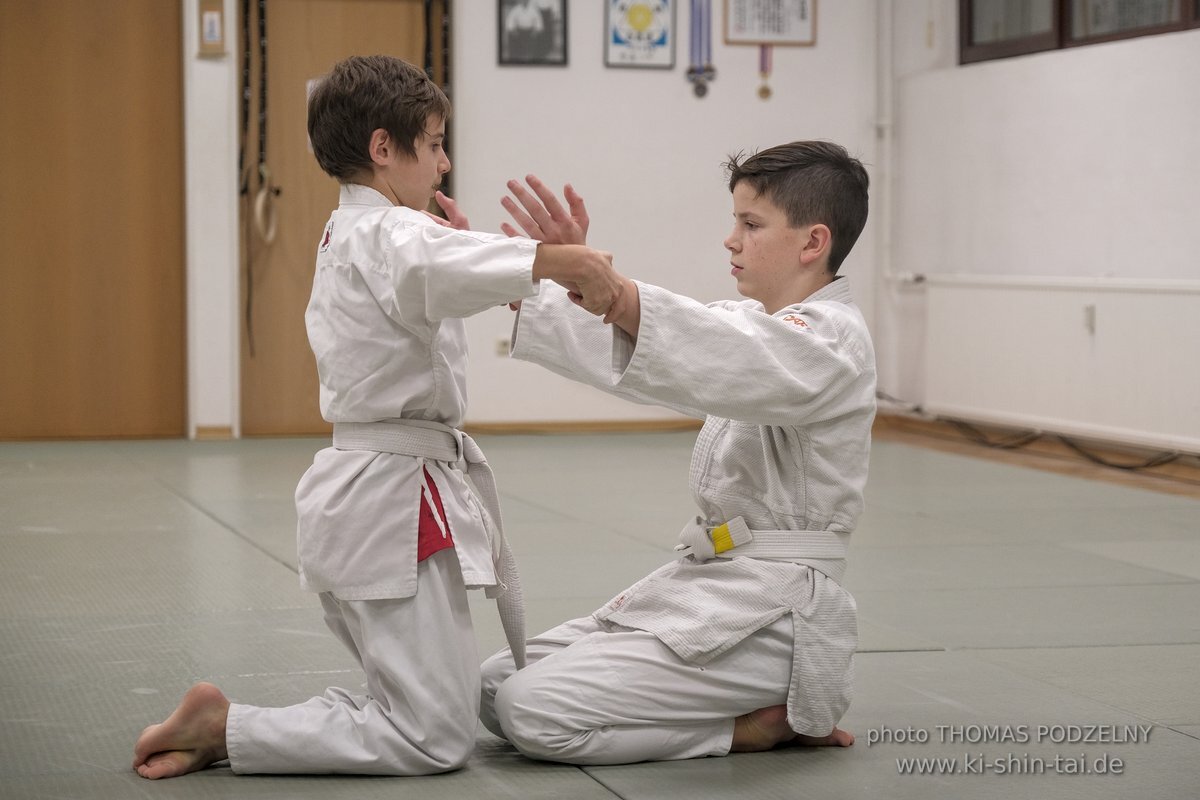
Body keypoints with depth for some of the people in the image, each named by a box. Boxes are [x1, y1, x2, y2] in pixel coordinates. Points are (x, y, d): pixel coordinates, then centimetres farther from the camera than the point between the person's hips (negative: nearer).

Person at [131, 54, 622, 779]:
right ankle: (222, 728, -7)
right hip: (395, 500, -11)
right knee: (437, 741, -8)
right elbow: (431, 270, -39)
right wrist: (563, 259, -48)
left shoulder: (346, 237, 19)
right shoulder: (387, 234, -15)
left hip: (362, 494, 11)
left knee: (442, 710, 16)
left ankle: (218, 723, 10)